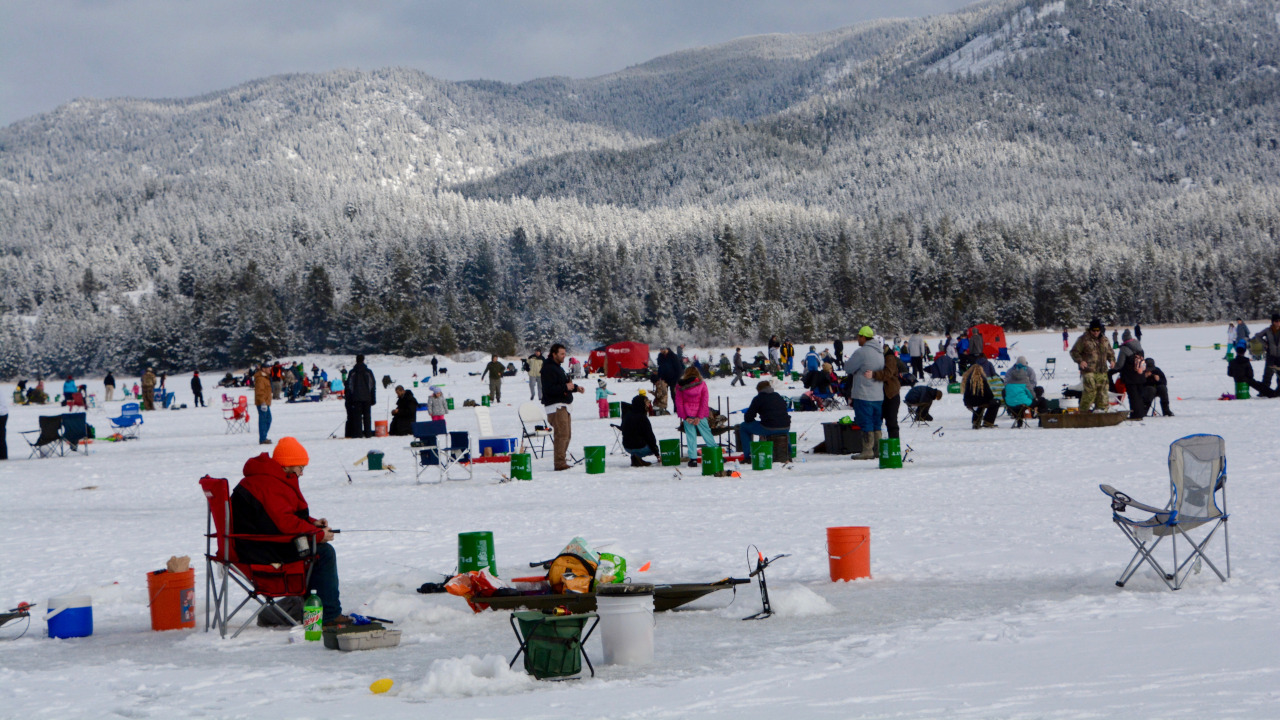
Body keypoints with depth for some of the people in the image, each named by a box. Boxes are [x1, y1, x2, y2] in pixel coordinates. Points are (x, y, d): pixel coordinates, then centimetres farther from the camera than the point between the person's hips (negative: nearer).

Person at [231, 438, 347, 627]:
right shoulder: (270, 484, -20)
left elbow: (285, 516, 25)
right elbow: (286, 522, -26)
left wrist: (313, 523, 9)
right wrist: (318, 535, -16)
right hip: (261, 551, -12)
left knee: (321, 549, 20)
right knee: (323, 552, -10)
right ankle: (330, 615, -9)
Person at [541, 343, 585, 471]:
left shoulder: (557, 367, 21)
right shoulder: (548, 369, -13)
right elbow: (549, 389, -22)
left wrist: (575, 387, 13)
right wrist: (565, 387, -23)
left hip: (564, 405, 11)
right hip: (555, 406, -11)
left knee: (567, 434, 12)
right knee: (561, 434, -14)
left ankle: (561, 461, 18)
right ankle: (560, 463, -14)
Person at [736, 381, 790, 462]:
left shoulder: (758, 398, 3)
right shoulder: (779, 397, 22)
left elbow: (748, 417, 1)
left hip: (768, 429, -6)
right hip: (785, 429, 6)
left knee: (743, 427, 13)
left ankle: (747, 456, 6)